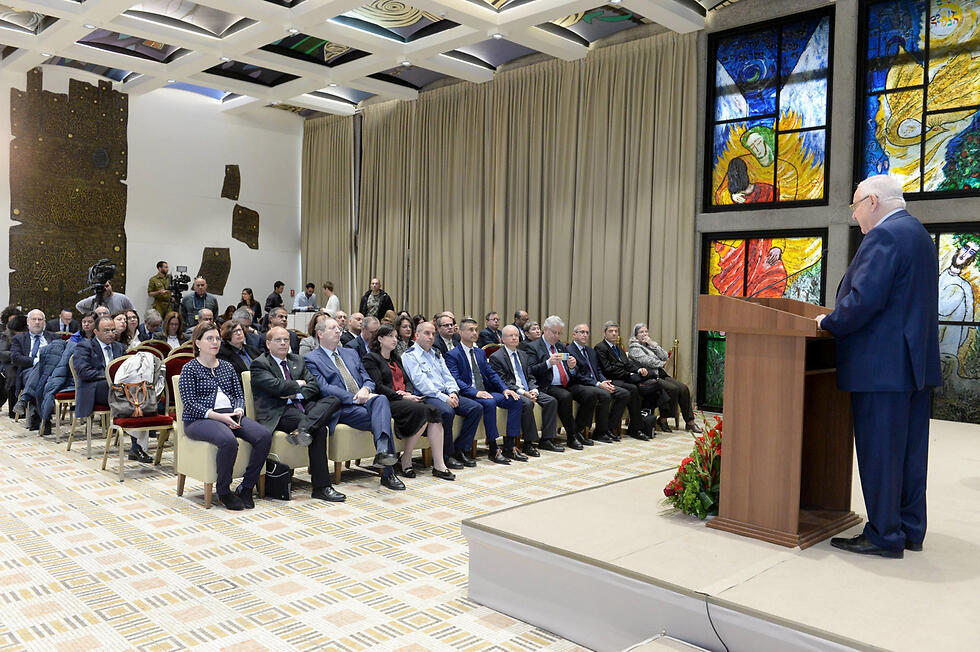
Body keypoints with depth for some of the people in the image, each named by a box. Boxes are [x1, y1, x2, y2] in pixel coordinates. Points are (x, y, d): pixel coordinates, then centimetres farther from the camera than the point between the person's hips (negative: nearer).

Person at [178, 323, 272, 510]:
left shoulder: (227, 366, 20)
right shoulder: (189, 369, 3)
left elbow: (240, 395, 17)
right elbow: (189, 403, -7)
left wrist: (238, 411, -7)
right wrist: (218, 416, -18)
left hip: (230, 415, 6)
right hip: (200, 419, -5)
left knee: (264, 435, -22)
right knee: (229, 440, -37)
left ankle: (246, 487, -11)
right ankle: (223, 491, -16)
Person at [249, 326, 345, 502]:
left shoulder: (297, 361, 22)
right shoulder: (259, 364, 1)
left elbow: (314, 385, 11)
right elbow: (277, 387, -15)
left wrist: (296, 394, -8)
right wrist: (299, 384, 1)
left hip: (300, 406, 7)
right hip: (277, 414, -7)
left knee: (334, 400, -18)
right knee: (319, 429, -28)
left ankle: (302, 430, -40)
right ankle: (321, 487, -25)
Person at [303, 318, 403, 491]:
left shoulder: (351, 353, 27)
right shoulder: (312, 359, 7)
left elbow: (368, 379, 21)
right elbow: (324, 388, -7)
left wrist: (366, 389, -6)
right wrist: (355, 398, -15)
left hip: (365, 400, 5)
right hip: (342, 408, -5)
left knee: (381, 399, -33)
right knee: (379, 419, -32)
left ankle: (382, 451, -50)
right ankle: (387, 474, -32)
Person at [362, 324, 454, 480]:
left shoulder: (396, 358, 27)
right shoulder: (371, 358, 2)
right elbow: (378, 386, -9)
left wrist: (408, 393, -3)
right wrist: (402, 397, -15)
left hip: (405, 400, 7)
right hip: (388, 402, -7)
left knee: (434, 411, -21)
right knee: (423, 410, -31)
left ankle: (439, 465, -27)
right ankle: (406, 460, -18)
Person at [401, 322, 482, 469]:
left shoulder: (436, 354, 23)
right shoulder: (409, 356, -2)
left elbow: (447, 376, 17)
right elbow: (420, 382, -13)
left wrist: (452, 392, -5)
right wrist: (443, 397, -19)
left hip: (446, 395, 8)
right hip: (426, 396, -8)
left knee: (476, 408, -9)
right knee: (447, 411, -36)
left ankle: (461, 449, -3)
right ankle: (447, 455, -18)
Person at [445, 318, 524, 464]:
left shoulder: (480, 352, 20)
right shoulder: (452, 355, -3)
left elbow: (491, 373, 15)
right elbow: (455, 380, -14)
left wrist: (505, 389, -2)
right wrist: (475, 392, -27)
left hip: (485, 392, 7)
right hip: (467, 395, -7)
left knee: (516, 400, -10)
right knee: (489, 403, -35)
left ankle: (509, 445, -9)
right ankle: (493, 450, -28)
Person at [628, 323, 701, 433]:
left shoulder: (650, 345, 22)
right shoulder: (634, 348, 0)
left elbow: (665, 357, 8)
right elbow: (648, 361, -15)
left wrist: (652, 344, 0)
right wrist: (661, 363, 0)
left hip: (661, 375, 7)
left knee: (684, 388, -12)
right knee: (673, 389, -28)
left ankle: (690, 422, -10)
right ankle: (663, 419, -17)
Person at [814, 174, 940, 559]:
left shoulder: (883, 236, -14)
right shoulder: (919, 235, 18)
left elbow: (865, 299, -24)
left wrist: (828, 322, -7)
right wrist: (837, 319, 19)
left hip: (882, 365, -10)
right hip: (917, 361, 10)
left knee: (879, 452, -2)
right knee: (910, 449, 14)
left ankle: (885, 536, 5)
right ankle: (910, 529, 24)